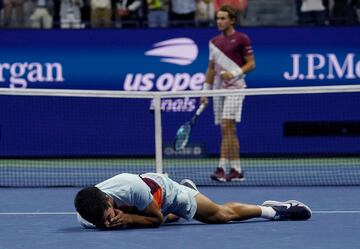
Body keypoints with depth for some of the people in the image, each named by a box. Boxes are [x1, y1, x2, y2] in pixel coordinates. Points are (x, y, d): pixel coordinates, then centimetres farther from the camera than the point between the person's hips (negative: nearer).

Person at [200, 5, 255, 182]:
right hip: (219, 88, 6)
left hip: (234, 87, -6)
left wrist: (235, 73, -19)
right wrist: (206, 90, 13)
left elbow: (251, 64, -4)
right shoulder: (214, 42, 15)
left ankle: (222, 168, -16)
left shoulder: (241, 39, -3)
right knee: (227, 131, 5)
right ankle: (236, 170, 8)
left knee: (227, 127, -15)